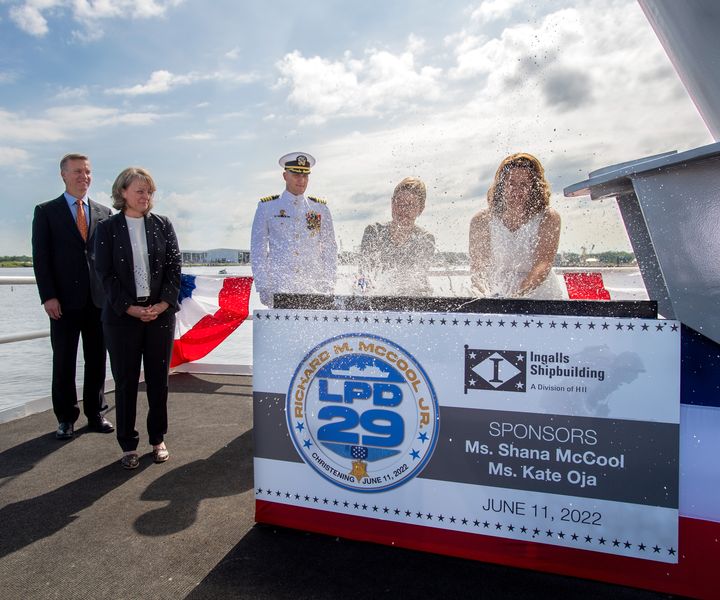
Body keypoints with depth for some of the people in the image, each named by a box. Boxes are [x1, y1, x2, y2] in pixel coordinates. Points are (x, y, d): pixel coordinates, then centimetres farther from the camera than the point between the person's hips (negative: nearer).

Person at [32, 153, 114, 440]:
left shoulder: (104, 212, 11)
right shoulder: (46, 211, 3)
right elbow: (40, 257, -1)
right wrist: (48, 296, -9)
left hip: (99, 299, 2)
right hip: (64, 301, -2)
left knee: (97, 360, 9)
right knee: (64, 361, 6)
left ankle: (95, 413, 21)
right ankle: (66, 418, 19)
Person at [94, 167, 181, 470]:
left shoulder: (163, 225, 6)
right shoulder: (108, 228, 2)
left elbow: (174, 267, 3)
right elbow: (105, 273, -3)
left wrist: (164, 303, -9)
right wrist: (129, 308, -12)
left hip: (161, 313, 1)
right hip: (122, 316, -1)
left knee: (158, 378, 8)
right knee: (125, 381, 6)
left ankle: (158, 439, 23)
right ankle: (128, 445, 19)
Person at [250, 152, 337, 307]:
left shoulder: (321, 208, 11)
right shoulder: (267, 207, 6)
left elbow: (330, 249, 12)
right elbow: (258, 249, 6)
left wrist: (328, 287, 4)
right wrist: (263, 287, -2)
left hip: (314, 289, 2)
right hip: (279, 287, -1)